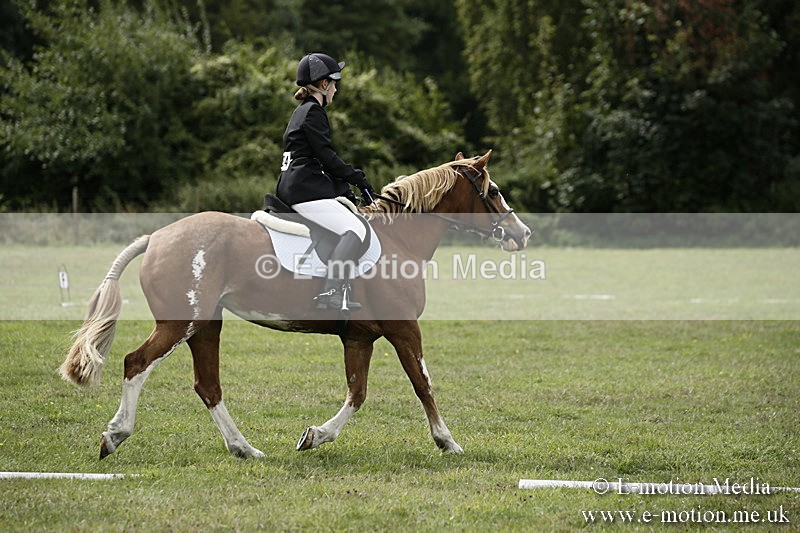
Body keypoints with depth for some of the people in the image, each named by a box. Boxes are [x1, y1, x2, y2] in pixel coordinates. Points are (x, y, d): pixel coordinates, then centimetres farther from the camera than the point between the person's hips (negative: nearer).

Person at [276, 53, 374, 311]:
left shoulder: (302, 112, 23)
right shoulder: (313, 112, -8)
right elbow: (326, 155, -14)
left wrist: (344, 186, 17)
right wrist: (357, 178, -4)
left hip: (293, 189, 11)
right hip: (306, 191, -11)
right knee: (355, 229, -21)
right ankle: (331, 293, -34)